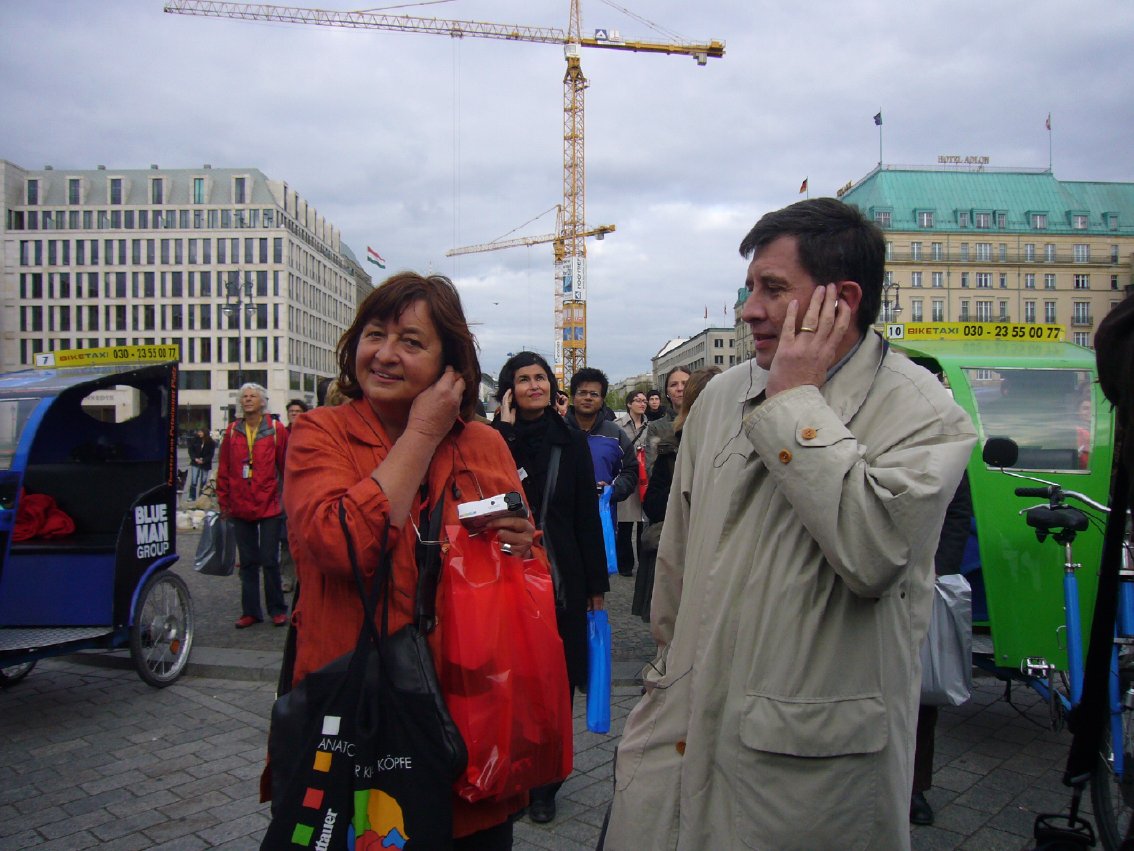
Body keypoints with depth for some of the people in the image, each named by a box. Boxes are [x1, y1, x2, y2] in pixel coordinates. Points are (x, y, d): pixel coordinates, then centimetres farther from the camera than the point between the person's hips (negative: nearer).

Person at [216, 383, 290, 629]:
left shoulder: (276, 430, -2)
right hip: (240, 508, 3)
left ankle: (277, 609, 14)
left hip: (270, 507, -3)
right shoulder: (232, 431, 6)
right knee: (248, 562, 11)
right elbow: (223, 470, 8)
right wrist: (224, 502, 7)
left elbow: (286, 467, 0)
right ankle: (250, 611, 19)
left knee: (270, 561, 1)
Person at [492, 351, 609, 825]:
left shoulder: (572, 442, 4)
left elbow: (588, 515, 5)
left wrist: (596, 582, 4)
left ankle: (543, 786, 21)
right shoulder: (495, 439, 0)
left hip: (560, 580, 1)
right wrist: (505, 427, -16)